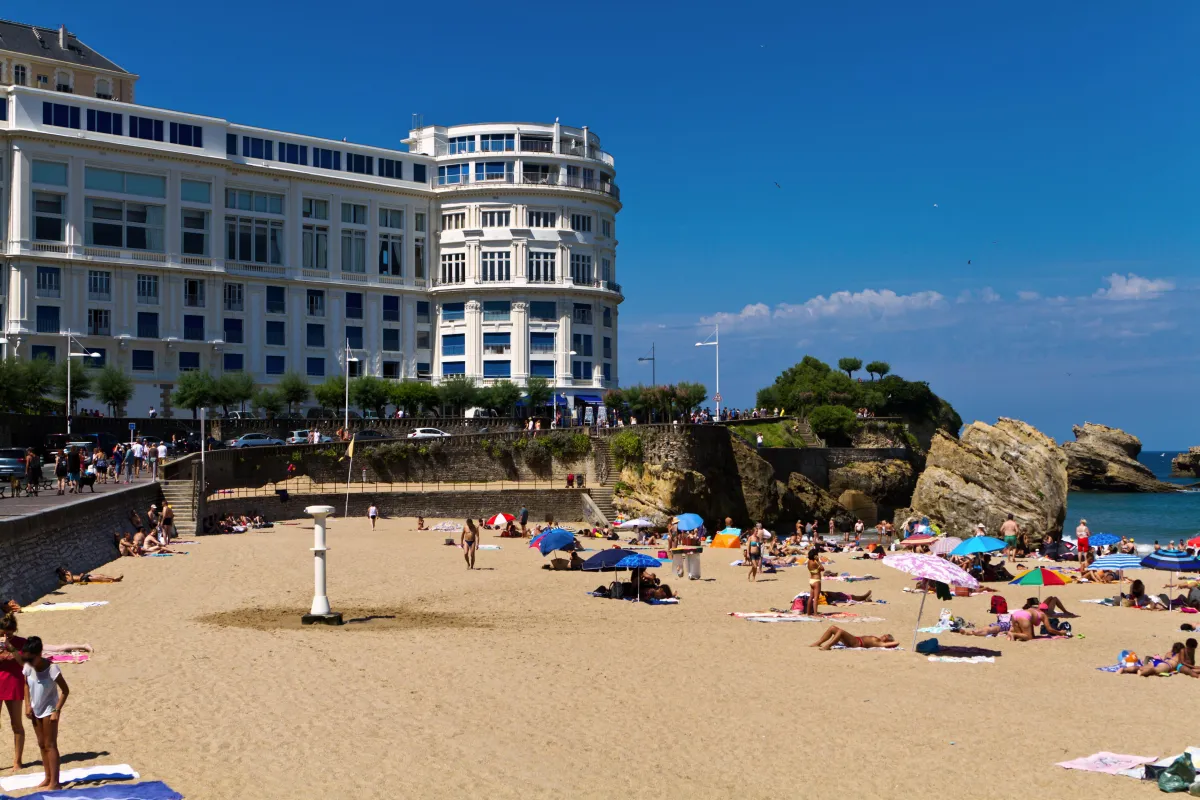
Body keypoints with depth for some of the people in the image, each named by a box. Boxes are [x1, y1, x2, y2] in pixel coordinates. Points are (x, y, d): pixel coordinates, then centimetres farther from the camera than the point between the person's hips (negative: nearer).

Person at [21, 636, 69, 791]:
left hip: (49, 710, -6)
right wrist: (28, 705, 1)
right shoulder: (28, 667, -9)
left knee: (50, 745, -5)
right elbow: (26, 685, 9)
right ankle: (48, 778, 23)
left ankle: (54, 783, -2)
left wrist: (57, 710, -20)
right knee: (42, 745, 13)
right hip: (35, 710, 6)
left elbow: (65, 690, -18)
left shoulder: (52, 669, -25)